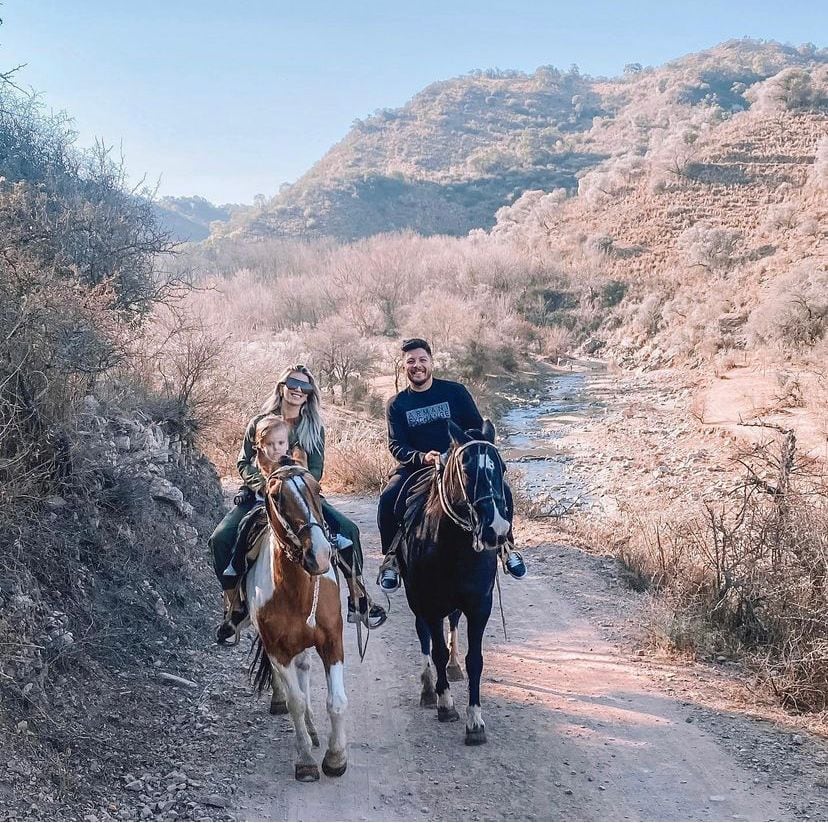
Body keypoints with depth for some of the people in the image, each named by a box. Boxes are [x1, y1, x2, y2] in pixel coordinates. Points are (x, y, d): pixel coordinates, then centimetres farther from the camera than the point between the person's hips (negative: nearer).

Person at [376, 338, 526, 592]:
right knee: (388, 499, -28)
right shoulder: (396, 405, 4)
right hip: (416, 466, 0)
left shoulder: (455, 392, 3)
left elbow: (478, 428, 3)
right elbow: (396, 446, -4)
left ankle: (506, 546, 3)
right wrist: (422, 457, -25)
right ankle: (391, 559, -7)